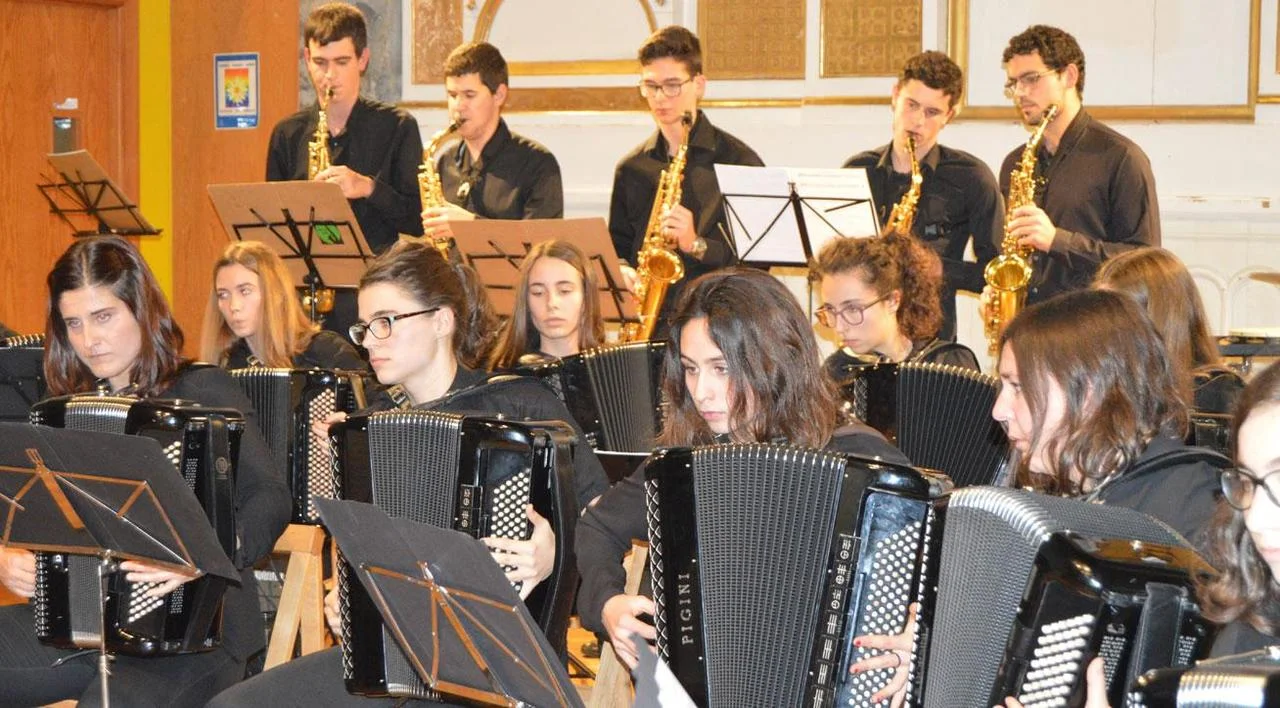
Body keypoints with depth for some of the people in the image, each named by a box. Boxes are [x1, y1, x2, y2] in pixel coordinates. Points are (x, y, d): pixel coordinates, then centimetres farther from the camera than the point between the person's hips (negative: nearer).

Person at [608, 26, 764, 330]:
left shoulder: (738, 161, 2)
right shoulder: (632, 169, 15)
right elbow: (617, 250, 21)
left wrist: (698, 244, -16)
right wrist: (624, 273, 0)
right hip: (647, 320, 3)